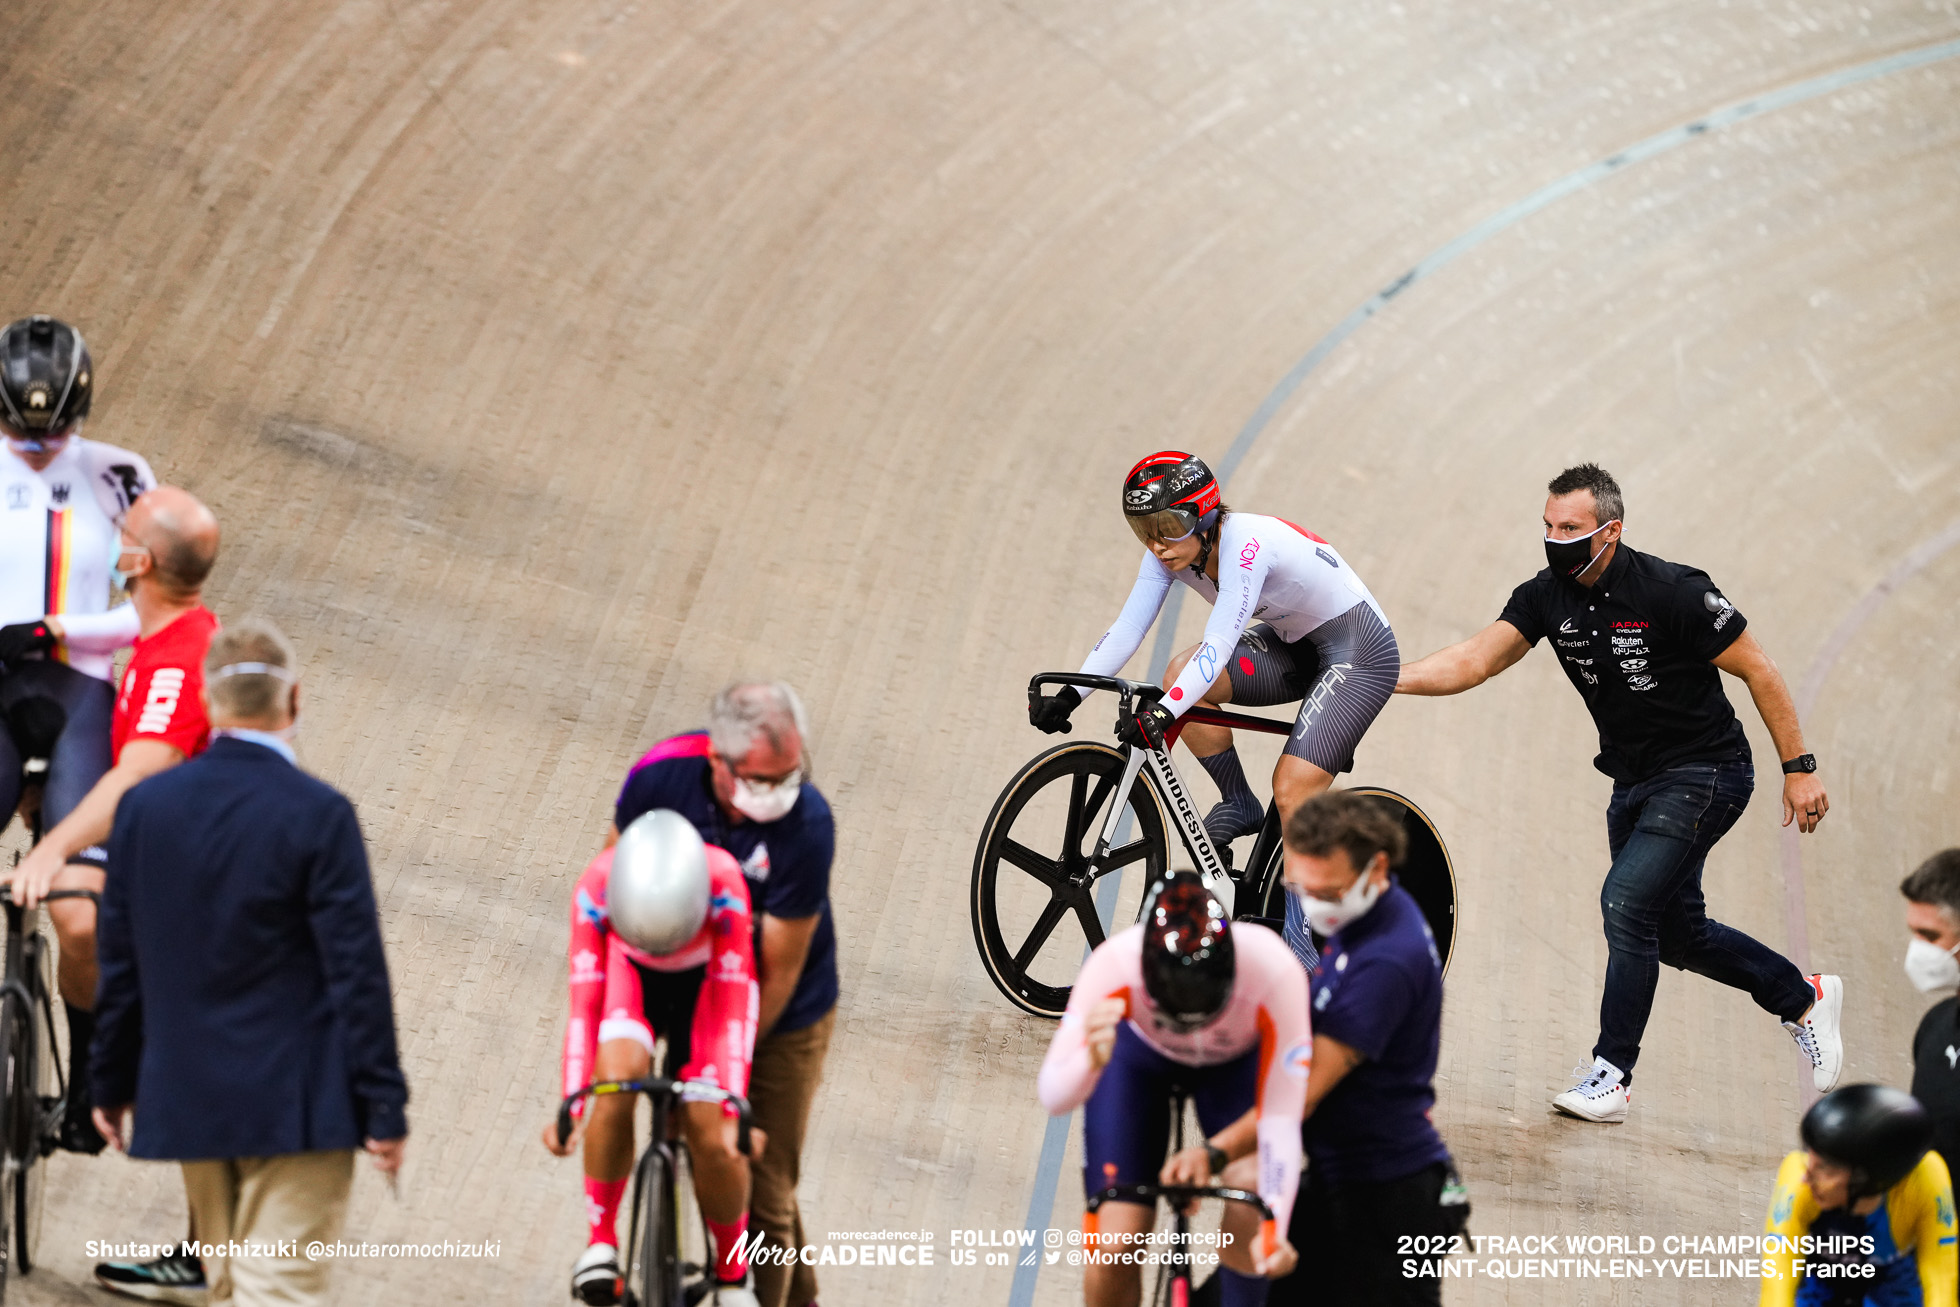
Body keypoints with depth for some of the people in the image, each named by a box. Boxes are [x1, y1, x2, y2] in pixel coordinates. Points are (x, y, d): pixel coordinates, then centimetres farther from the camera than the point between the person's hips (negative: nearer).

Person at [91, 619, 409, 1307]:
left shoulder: (144, 805, 0)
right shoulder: (319, 815, -14)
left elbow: (119, 959, 6)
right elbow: (356, 972, -13)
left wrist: (111, 1082, 17)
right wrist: (384, 1106, -7)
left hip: (187, 1097, 5)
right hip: (294, 1103, -5)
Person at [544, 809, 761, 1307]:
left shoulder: (722, 881, -38)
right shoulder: (597, 886, -35)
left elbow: (738, 998, -34)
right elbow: (584, 1000, -29)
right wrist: (571, 1106, -34)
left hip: (701, 982, 0)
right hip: (630, 973, 0)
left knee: (709, 1135, -14)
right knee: (618, 1077, -31)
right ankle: (601, 1241, -13)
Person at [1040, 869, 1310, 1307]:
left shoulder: (1274, 972, -41)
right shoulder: (1115, 964, -40)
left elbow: (1281, 1119, -37)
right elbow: (1052, 1096, -39)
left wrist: (1274, 1229, -48)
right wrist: (1091, 1061, -62)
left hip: (1238, 1059, 0)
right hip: (1138, 1054, 0)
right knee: (1115, 1245, -11)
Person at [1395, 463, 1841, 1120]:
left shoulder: (1673, 592, -21)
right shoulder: (1546, 596, -5)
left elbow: (1758, 671, -13)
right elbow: (1476, 659, -14)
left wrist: (1799, 769, -11)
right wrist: (1387, 679, -28)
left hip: (1705, 775, -7)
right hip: (1634, 782, 7)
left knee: (1627, 899, -21)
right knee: (1675, 933, 14)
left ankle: (1611, 1075, -12)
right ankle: (1803, 997, 37)